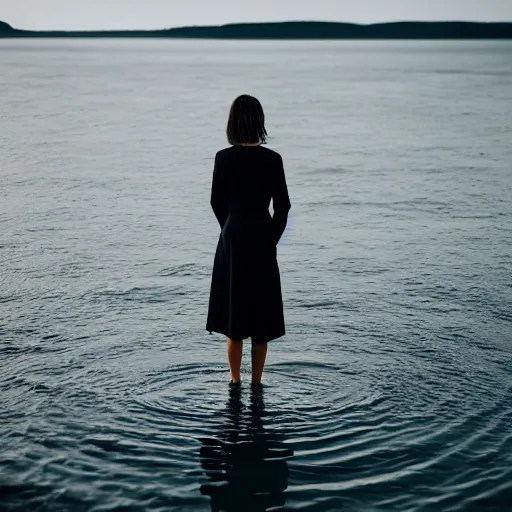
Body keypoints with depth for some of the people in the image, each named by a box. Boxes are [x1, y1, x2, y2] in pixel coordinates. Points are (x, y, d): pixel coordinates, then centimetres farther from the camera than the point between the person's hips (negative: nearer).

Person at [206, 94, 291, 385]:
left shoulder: (224, 158, -7)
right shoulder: (272, 159, -8)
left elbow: (217, 202, 1)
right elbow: (283, 206, -5)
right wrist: (271, 239, 8)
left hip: (232, 240, 1)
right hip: (263, 241, 0)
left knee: (234, 311, 11)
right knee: (261, 312, 10)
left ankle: (235, 379, 17)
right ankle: (257, 380, 17)